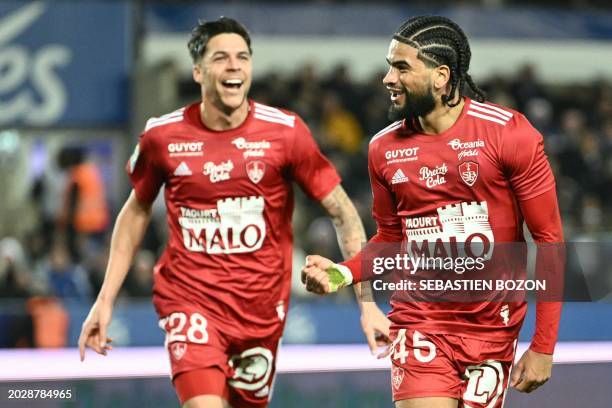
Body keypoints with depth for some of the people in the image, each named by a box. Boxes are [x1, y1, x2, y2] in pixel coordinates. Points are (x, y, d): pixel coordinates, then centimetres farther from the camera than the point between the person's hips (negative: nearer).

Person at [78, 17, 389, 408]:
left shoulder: (286, 132, -6)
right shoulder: (163, 135, -3)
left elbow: (342, 212, 0)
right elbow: (137, 211, 14)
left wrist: (367, 302, -8)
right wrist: (106, 299, 11)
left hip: (261, 308, 1)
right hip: (189, 299, -1)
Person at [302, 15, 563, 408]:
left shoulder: (509, 134, -8)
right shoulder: (384, 148, 3)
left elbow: (549, 239, -6)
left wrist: (543, 347, -10)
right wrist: (343, 273, -4)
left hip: (492, 328, -2)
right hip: (419, 321, 2)